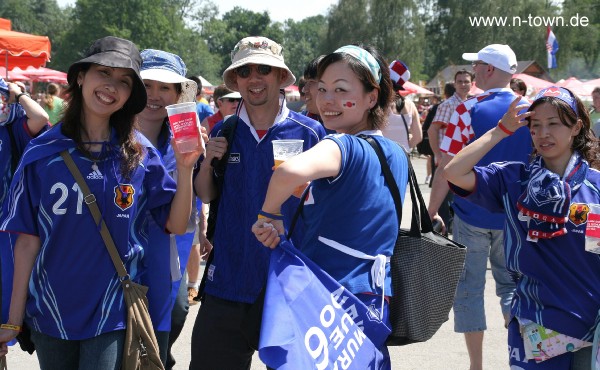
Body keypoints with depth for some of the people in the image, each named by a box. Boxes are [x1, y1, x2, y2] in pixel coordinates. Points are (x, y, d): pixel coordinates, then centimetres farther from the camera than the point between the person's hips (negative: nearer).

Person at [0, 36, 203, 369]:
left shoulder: (140, 154, -1)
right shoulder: (42, 153, -3)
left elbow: (176, 225, -1)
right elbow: (28, 240, -2)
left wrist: (185, 167, -16)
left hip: (113, 316, -1)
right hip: (49, 315, 1)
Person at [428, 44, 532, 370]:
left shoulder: (468, 111, -13)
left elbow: (448, 168, -14)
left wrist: (432, 212, -5)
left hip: (471, 215, -3)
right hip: (514, 217, 4)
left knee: (469, 288, 6)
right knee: (512, 285, 17)